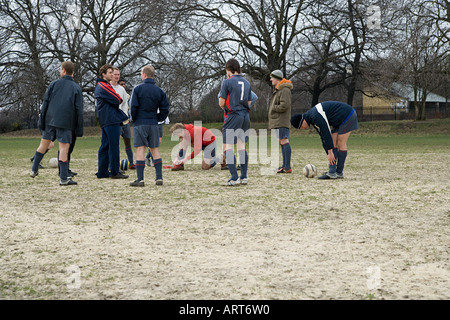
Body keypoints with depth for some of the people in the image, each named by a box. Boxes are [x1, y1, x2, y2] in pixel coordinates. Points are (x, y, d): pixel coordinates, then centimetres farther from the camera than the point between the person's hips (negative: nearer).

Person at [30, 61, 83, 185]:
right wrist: (79, 129, 2)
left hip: (50, 120, 2)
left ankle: (34, 170, 23)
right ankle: (64, 178, -5)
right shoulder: (76, 88, 5)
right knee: (64, 148, -4)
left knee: (44, 144, 16)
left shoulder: (54, 84, 7)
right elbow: (79, 109, 0)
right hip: (66, 123, -2)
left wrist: (41, 121, 6)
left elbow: (45, 103, 4)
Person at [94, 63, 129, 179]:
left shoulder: (99, 86, 22)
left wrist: (117, 101, 2)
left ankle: (102, 172, 14)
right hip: (111, 120, -11)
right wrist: (119, 99, 5)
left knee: (105, 145, 11)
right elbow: (117, 100, -15)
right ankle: (114, 172, -7)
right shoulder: (104, 86, -12)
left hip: (104, 121, 11)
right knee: (114, 145, -8)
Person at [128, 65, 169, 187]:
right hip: (154, 125, 4)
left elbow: (133, 106, -9)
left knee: (140, 150, -4)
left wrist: (134, 119, 6)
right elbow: (165, 109, 4)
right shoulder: (159, 91, 6)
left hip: (140, 123, -4)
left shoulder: (138, 89, -6)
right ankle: (159, 178, 4)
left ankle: (140, 179, -7)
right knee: (155, 150, 9)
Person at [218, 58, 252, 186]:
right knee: (242, 146, 11)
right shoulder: (247, 83, 12)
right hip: (245, 116, 6)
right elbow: (249, 103, 15)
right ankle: (244, 177, 10)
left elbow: (221, 102, -7)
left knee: (228, 147, -5)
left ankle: (234, 178, -12)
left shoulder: (227, 82, -7)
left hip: (233, 116, -6)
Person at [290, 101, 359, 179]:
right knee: (333, 143, 2)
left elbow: (326, 134, -27)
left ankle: (339, 173, -5)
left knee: (341, 144, -9)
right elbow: (323, 137, 11)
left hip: (348, 115, -10)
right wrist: (329, 155, 10)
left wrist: (330, 153, -24)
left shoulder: (316, 116, -25)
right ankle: (332, 172, -2)